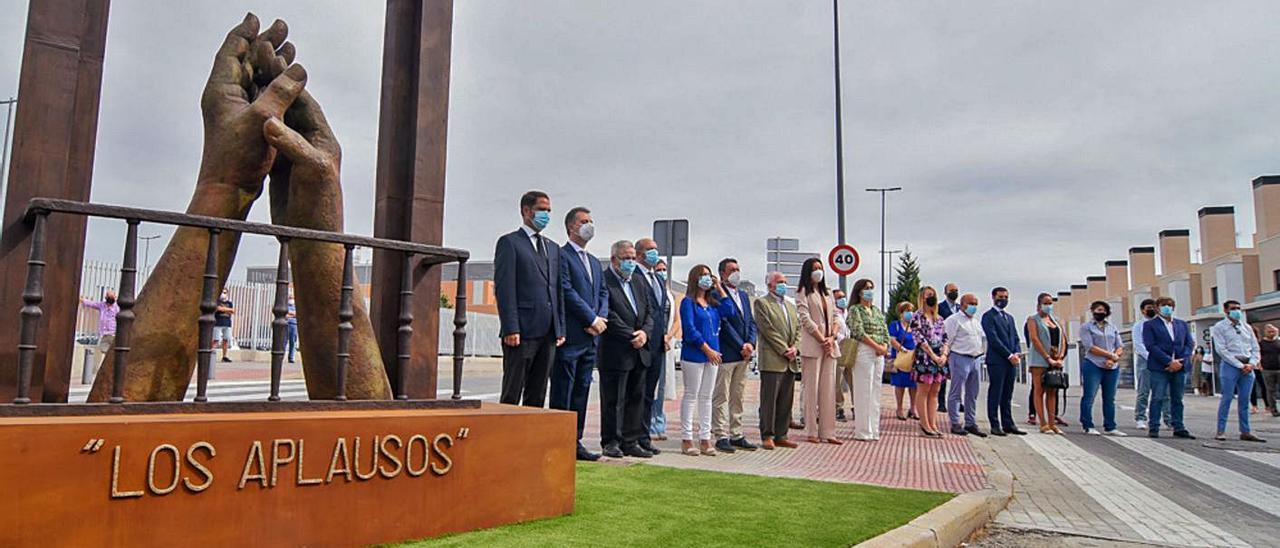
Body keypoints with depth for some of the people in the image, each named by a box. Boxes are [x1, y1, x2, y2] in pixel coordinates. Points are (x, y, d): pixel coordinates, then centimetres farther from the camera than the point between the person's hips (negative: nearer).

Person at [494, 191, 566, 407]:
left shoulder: (552, 247, 20)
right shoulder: (509, 242, -1)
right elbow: (504, 289, -9)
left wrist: (560, 328, 11)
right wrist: (510, 329, -16)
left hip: (548, 333, 6)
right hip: (521, 332, -6)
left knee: (537, 395, 9)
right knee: (512, 394, -1)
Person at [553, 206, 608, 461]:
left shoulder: (595, 262, 22)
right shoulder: (561, 256, -5)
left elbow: (603, 293, 16)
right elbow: (567, 291, -14)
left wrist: (601, 318, -3)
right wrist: (593, 319, -12)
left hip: (591, 336, 8)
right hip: (570, 335, -8)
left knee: (582, 390, 10)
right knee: (562, 391, -3)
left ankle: (575, 441, 16)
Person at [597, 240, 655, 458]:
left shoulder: (638, 281, 17)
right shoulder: (604, 281, -9)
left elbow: (649, 312, 15)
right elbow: (609, 316, -16)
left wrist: (645, 332, -4)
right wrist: (632, 336, -15)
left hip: (639, 351, 8)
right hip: (615, 352, -7)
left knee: (636, 399, 11)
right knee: (613, 400, 1)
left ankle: (631, 441, 19)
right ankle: (611, 442, 11)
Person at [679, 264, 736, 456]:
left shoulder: (712, 302, 14)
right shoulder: (688, 302, -5)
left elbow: (729, 311, 1)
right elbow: (689, 329, -12)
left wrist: (719, 289, 2)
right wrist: (707, 349, -13)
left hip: (712, 354, 7)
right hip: (693, 355, -6)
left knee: (706, 397, 8)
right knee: (691, 396, -2)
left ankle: (705, 439, 13)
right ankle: (686, 439, 4)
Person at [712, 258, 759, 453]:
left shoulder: (743, 295, 18)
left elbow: (751, 322, 15)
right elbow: (724, 323, -14)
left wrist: (750, 344, -2)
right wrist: (741, 346, -13)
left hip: (743, 355, 8)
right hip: (725, 354, -8)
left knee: (737, 397, 12)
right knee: (721, 397, -2)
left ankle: (736, 435, 17)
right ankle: (721, 437, 3)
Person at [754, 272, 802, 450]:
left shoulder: (791, 305, 22)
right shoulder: (761, 303, -1)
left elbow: (798, 329, 16)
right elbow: (768, 330, -10)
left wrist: (795, 347, -3)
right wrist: (784, 350, -13)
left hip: (790, 362, 7)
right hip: (772, 360, -7)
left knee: (786, 401, 8)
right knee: (769, 400, -4)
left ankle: (780, 435, 14)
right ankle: (767, 437, 2)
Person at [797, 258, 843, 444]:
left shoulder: (828, 294, 20)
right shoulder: (803, 293, 1)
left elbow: (836, 318, 14)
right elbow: (806, 319, -9)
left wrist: (832, 338, -4)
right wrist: (822, 340, -13)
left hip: (830, 346, 6)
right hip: (812, 345, -6)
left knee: (829, 389, 4)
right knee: (812, 388, -4)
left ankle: (828, 432, 7)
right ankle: (812, 432, 1)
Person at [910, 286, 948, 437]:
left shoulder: (940, 319, 15)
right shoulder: (917, 318, -4)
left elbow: (945, 339, 11)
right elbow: (920, 339, -12)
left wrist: (944, 355, -6)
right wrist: (933, 356, -16)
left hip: (939, 360, 6)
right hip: (924, 358, -6)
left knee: (934, 393, 8)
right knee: (923, 392, -2)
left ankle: (933, 424, 11)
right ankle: (925, 425, 1)